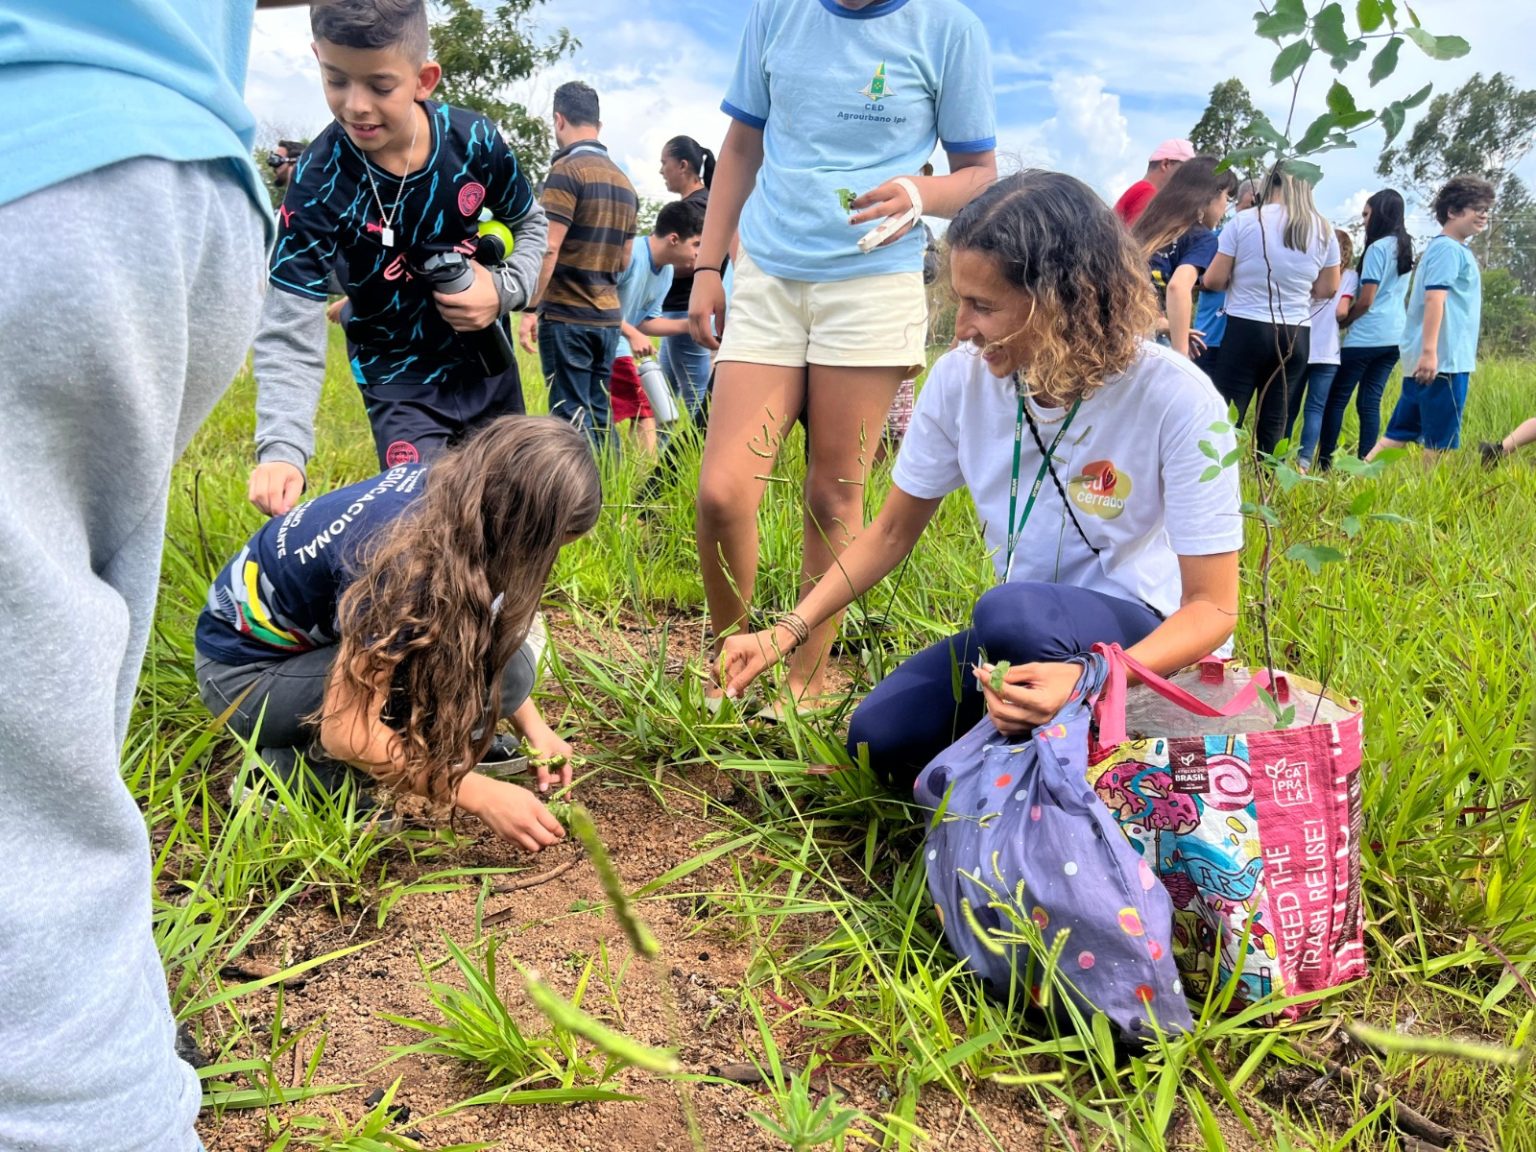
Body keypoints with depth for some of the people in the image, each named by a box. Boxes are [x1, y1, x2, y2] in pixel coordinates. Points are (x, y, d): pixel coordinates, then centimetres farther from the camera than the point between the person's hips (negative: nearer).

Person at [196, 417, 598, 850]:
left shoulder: (450, 491, -14)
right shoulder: (401, 564, -36)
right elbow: (345, 732, -32)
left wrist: (533, 726, -7)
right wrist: (484, 795, -29)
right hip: (246, 671, -7)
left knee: (503, 663, -13)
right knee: (440, 671, -31)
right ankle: (293, 774, -10)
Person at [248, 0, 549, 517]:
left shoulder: (474, 139, -16)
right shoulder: (320, 182, -24)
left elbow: (529, 225, 5)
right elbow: (290, 333, -27)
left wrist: (506, 290, -16)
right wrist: (281, 450, -42)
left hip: (489, 363, 4)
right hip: (401, 380, -3)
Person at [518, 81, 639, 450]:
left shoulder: (567, 170, -8)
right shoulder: (623, 180, 13)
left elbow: (548, 247, -16)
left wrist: (531, 309, -13)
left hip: (567, 315, -7)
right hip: (608, 316, 7)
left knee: (572, 416, -3)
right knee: (600, 413, 11)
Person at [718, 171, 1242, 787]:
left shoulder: (1178, 401, -22)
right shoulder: (961, 378, -10)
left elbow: (1212, 607, -19)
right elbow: (892, 532, 2)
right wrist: (785, 633, -8)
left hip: (1148, 639, -4)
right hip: (1016, 640, 5)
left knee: (1012, 612, -36)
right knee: (879, 737, -18)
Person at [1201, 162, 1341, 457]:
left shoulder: (1245, 221, -6)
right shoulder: (1323, 230, 4)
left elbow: (1214, 280, -4)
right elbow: (1328, 289, 10)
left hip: (1246, 330, -4)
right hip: (1295, 336, 4)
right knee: (1274, 424, 9)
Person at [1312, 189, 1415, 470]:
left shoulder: (1377, 248, -11)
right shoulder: (1405, 248, 16)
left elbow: (1365, 301, -13)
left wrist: (1342, 321, 2)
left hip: (1367, 336, -8)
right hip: (1395, 336, 8)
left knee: (1336, 398, -1)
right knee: (1370, 402, 7)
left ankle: (1324, 462, 0)